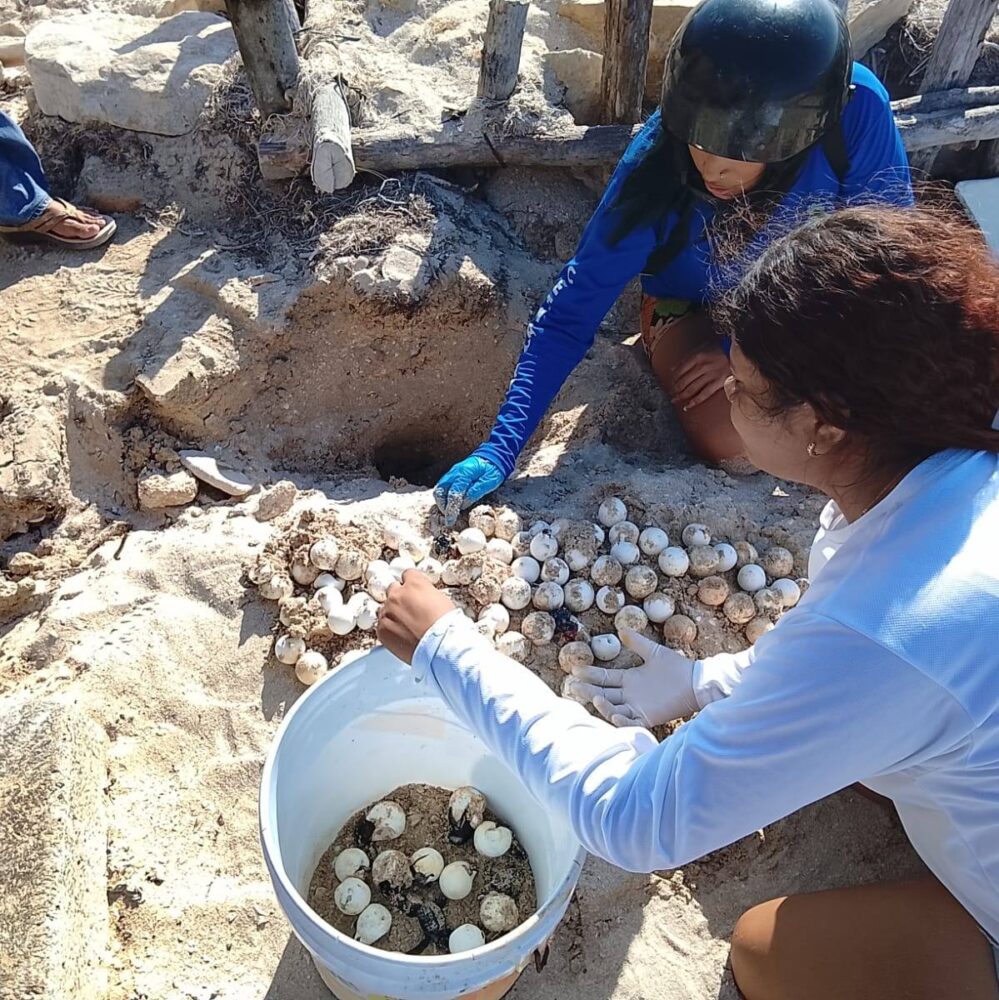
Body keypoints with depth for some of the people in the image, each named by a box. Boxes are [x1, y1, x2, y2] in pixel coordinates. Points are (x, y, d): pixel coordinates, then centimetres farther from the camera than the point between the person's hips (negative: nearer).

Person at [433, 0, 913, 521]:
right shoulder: (656, 168, -33)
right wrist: (499, 450, -36)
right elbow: (569, 315, -29)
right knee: (730, 443, -26)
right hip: (695, 311, -1)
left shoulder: (857, 107, -31)